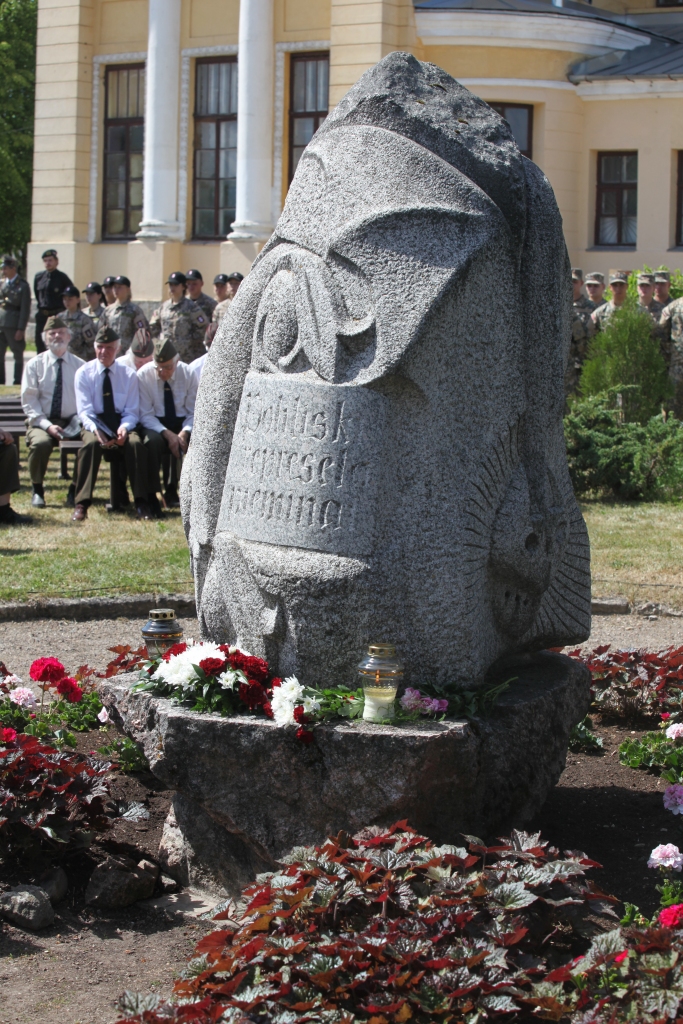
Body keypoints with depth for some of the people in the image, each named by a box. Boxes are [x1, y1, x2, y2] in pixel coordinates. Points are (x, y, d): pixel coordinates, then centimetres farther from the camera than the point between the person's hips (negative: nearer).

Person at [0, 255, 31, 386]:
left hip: (14, 325, -5)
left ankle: (17, 382, 8)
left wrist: (21, 329, -12)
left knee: (18, 355, 3)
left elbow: (25, 309, -7)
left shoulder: (22, 285, -5)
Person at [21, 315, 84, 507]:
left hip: (73, 423, 1)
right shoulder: (35, 364, 5)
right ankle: (37, 491, -10)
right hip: (43, 422, -1)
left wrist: (79, 421, -15)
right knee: (40, 443, -35)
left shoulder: (80, 366, 9)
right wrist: (48, 426, -15)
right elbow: (29, 401, -1)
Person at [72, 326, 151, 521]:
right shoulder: (84, 373, 1)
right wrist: (96, 429, -27)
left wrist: (124, 427, -22)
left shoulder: (128, 374, 5)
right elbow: (84, 410, -6)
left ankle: (141, 503, -26)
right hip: (95, 423, -1)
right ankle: (82, 504, -33)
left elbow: (132, 411, 2)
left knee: (136, 443, -32)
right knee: (91, 443, -35)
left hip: (122, 423, 1)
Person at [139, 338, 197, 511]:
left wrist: (184, 433, -20)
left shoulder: (187, 374, -4)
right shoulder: (144, 375, -9)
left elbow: (193, 413, 0)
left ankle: (172, 490, -11)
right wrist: (167, 434, -25)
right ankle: (151, 495, -27)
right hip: (155, 424, -3)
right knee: (153, 441, -37)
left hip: (182, 423, 3)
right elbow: (145, 415, -11)